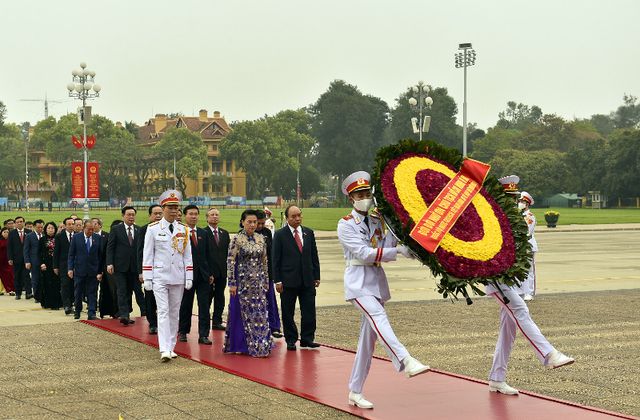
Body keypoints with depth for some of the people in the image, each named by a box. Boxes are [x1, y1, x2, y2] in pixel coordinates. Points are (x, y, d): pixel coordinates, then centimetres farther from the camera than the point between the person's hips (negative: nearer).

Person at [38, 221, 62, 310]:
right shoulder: (42, 240, 5)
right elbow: (39, 253, 4)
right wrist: (41, 263, -8)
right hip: (46, 264, 0)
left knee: (55, 284, -2)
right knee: (47, 284, 0)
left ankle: (55, 304, 3)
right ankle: (46, 303, 6)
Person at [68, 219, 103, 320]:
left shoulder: (98, 238, 1)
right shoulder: (76, 237, 1)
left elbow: (100, 255, 2)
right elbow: (71, 254, 3)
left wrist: (100, 271, -2)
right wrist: (70, 268, -6)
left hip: (93, 271, 0)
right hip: (79, 270, 0)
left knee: (92, 293, -1)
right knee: (78, 293, 9)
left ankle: (91, 314, 0)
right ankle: (77, 312, 26)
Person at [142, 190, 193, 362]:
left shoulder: (183, 230, 7)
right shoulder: (153, 229, -2)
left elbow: (187, 255, 9)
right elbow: (147, 255, -1)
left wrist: (189, 278, 3)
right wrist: (147, 278, -5)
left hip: (178, 277, 4)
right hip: (160, 276, -3)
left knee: (175, 312, 8)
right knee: (163, 311, -10)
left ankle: (171, 347, 17)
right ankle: (164, 349, -16)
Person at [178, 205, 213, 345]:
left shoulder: (203, 233, 11)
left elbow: (207, 254, 14)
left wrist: (210, 273, 9)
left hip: (203, 275, 4)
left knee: (204, 305, 0)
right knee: (185, 305, 8)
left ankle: (203, 335, 2)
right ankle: (183, 332, 23)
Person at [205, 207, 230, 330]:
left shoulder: (225, 234, 12)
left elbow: (227, 252, 12)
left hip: (222, 271, 5)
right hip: (209, 271, -5)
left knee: (220, 297, 9)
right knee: (207, 298, 1)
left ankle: (217, 321, 17)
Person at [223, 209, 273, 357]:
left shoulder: (261, 239, 7)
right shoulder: (237, 239, -8)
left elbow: (264, 262, 12)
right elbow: (230, 262, -9)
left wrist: (266, 281, 12)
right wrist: (232, 283, -13)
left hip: (258, 282, 4)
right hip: (242, 282, -4)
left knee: (260, 313, 3)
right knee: (243, 313, 3)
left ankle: (261, 345, 9)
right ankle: (241, 345, 14)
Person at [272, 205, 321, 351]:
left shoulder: (308, 233, 10)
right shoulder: (280, 235, -1)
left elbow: (314, 256, 13)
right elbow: (276, 259, -3)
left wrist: (316, 276, 8)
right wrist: (277, 280, -8)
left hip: (307, 279, 3)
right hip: (288, 280, -3)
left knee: (309, 311, 1)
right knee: (288, 313, 3)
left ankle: (307, 340, 10)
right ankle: (291, 340, 13)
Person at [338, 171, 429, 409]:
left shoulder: (376, 221, 13)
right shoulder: (346, 225, -4)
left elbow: (385, 252, 3)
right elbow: (363, 253, -15)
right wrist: (397, 251, -20)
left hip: (377, 280, 6)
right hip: (358, 281, -6)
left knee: (368, 338, 5)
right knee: (378, 317, -31)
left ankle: (355, 392, 13)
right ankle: (406, 362, -51)